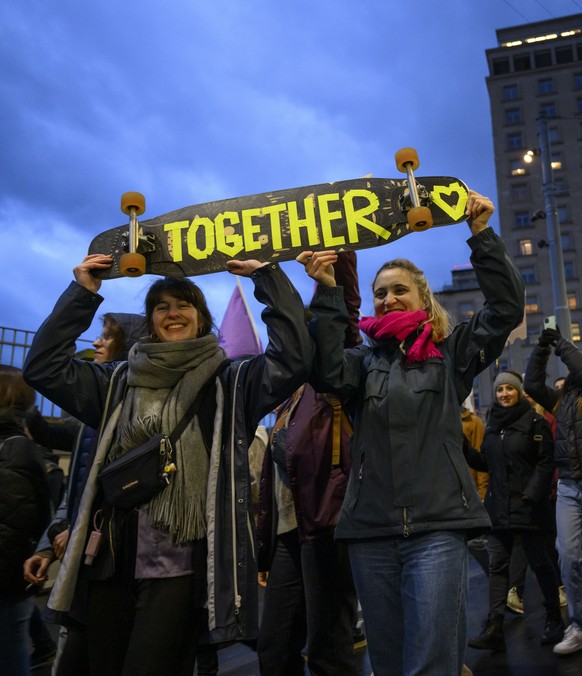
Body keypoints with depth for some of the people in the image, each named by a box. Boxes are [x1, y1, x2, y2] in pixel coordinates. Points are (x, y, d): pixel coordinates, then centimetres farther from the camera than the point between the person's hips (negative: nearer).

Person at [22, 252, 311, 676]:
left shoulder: (230, 383, 4)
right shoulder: (119, 383, 13)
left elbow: (293, 359, -9)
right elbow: (43, 366, 9)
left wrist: (267, 276, -7)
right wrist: (82, 293, 5)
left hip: (180, 566, -4)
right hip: (111, 562, 4)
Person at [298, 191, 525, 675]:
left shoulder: (450, 354, 9)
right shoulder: (364, 362, 12)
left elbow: (507, 308, -2)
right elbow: (327, 373, -8)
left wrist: (481, 235, -6)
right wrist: (327, 292, -12)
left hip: (438, 527, -3)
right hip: (371, 531, 3)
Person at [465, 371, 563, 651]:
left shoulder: (535, 422, -4)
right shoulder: (492, 425, 12)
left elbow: (546, 462, -10)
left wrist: (532, 492, -21)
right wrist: (464, 448, 0)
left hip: (529, 506, -5)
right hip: (498, 505, 5)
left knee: (539, 562, 7)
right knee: (497, 565, 2)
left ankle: (554, 621, 25)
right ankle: (494, 629, 3)